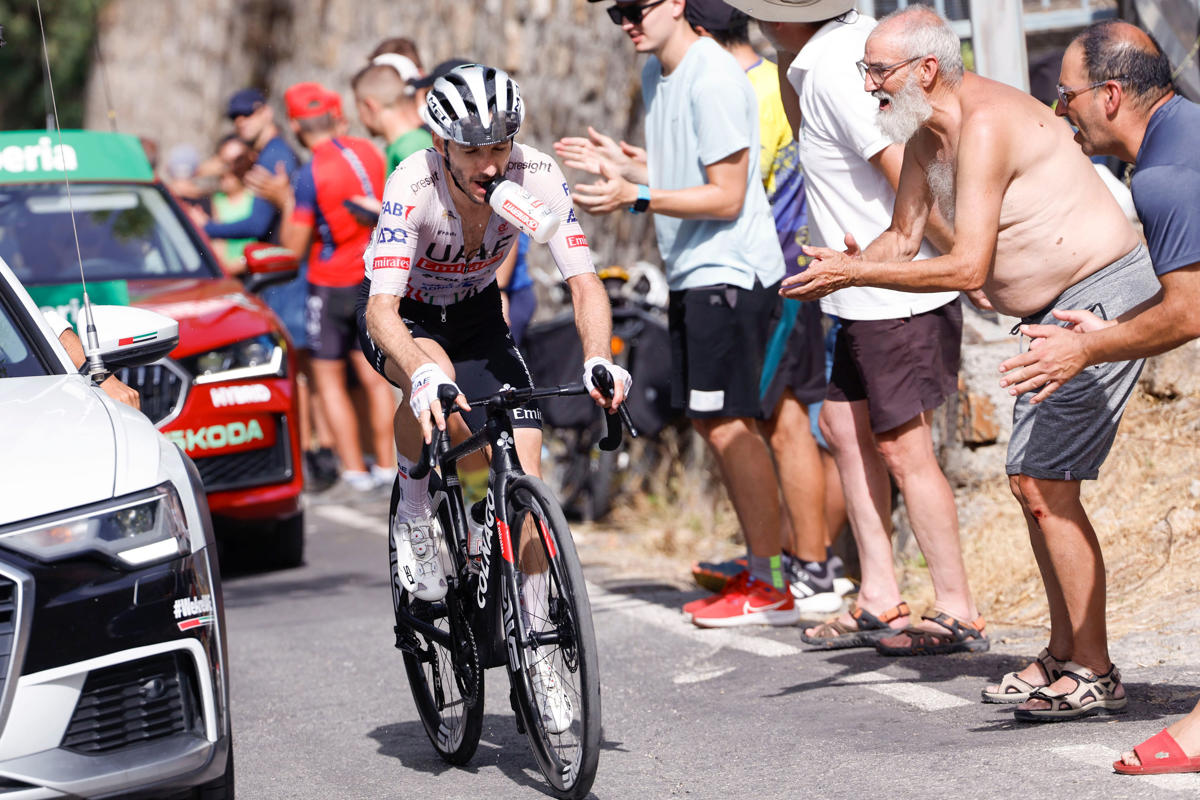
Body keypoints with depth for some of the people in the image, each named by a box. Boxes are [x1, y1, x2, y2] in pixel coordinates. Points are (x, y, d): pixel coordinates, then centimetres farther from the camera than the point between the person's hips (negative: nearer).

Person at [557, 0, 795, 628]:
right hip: (691, 272, 10)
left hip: (728, 272, -10)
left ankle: (772, 588, -5)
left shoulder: (713, 79, -17)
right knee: (711, 424, 12)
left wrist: (636, 196, -24)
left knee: (728, 424, -10)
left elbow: (726, 197, -19)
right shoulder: (655, 74, 13)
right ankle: (760, 572, 19)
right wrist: (622, 164, 9)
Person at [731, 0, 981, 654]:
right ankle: (879, 601, 20)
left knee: (902, 449, -5)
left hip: (898, 295, -10)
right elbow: (806, 130, 28)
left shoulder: (834, 69, -21)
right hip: (869, 296, 10)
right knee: (845, 426, 15)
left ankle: (958, 613, 3)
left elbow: (906, 174, -25)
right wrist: (786, 56, 12)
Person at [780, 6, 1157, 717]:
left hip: (1105, 297, -11)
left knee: (1047, 484, -13)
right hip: (1057, 311, 11)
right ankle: (1065, 654, 24)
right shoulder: (927, 132, 9)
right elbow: (903, 237, 16)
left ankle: (1094, 673, -8)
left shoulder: (985, 124, -22)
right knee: (1032, 480, 14)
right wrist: (848, 265, -6)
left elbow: (968, 267, -25)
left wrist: (857, 274, -21)